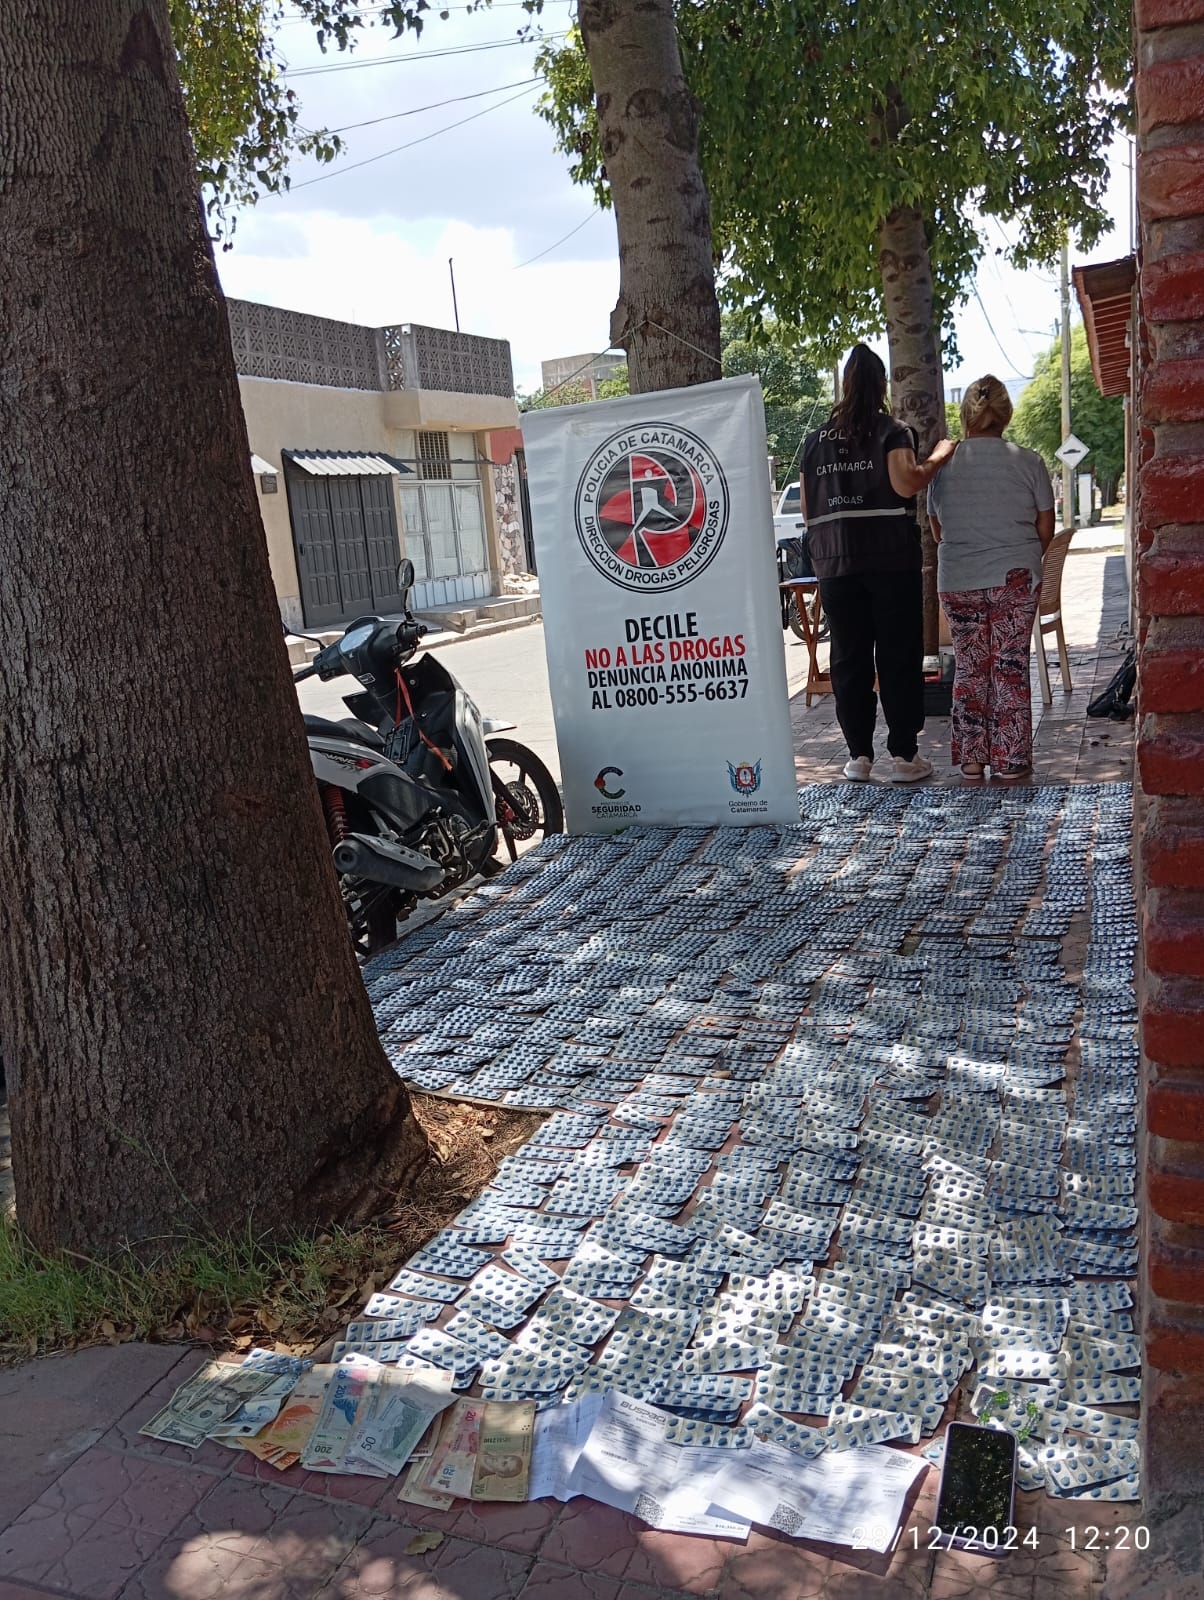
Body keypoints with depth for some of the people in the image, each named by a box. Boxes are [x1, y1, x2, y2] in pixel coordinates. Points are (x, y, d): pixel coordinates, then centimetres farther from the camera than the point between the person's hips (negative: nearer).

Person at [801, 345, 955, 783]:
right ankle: (904, 755, 4)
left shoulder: (815, 439, 11)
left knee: (848, 658, 7)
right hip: (891, 557, -3)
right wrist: (938, 457, 0)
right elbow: (906, 484, -15)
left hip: (835, 561, 3)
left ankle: (859, 755, 9)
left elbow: (807, 509, 11)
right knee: (898, 656, 2)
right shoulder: (891, 431, -1)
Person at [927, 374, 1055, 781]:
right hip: (1015, 579, -1)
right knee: (1011, 667, 4)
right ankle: (1010, 760, 9)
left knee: (968, 667, 10)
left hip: (956, 582, 2)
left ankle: (971, 758, 13)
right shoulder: (1028, 461, -3)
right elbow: (1045, 528, 3)